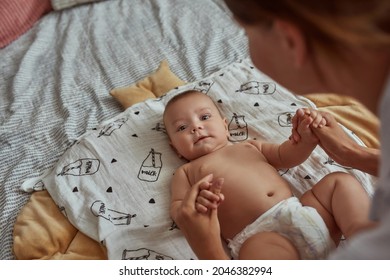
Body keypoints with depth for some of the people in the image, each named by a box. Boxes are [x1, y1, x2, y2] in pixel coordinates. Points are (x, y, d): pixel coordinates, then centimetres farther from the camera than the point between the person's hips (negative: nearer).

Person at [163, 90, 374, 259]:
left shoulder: (249, 146, 30)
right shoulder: (186, 172, 17)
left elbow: (285, 155, 28)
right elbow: (177, 210, 4)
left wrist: (307, 138, 6)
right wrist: (196, 203, -21)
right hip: (260, 234, -6)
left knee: (340, 181, 3)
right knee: (258, 250, -39)